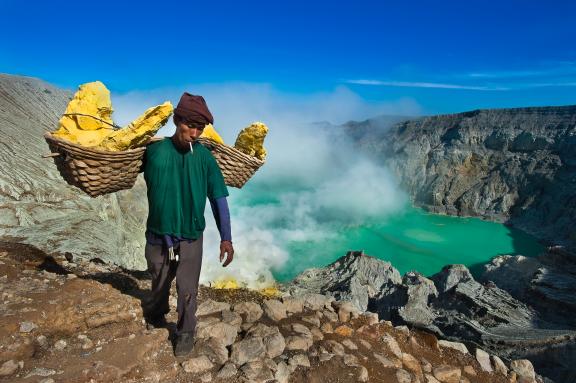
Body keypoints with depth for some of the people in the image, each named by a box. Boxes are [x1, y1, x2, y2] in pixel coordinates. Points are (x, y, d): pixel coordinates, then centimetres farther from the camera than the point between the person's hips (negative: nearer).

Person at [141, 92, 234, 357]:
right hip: (158, 237, 2)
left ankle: (185, 333, 34)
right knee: (159, 288, 22)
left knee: (187, 292, 6)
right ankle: (155, 317, 53)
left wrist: (226, 238, -7)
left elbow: (219, 199, -6)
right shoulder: (154, 150, -9)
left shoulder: (205, 157, -10)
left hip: (190, 239, -1)